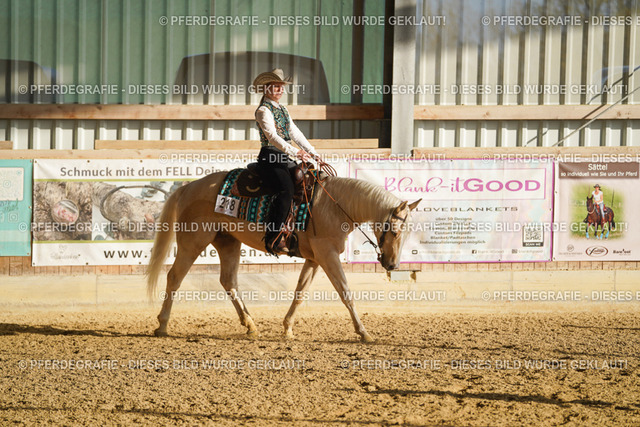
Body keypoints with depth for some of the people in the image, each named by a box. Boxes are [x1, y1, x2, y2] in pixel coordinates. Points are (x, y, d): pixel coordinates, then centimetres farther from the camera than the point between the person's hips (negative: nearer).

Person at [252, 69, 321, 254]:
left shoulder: (282, 110, 21)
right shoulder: (263, 110, -6)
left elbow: (295, 133, 22)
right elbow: (272, 136, -19)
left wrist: (312, 152, 10)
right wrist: (295, 152, -30)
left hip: (286, 158, 9)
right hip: (270, 158, -9)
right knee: (287, 188, -29)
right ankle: (273, 239, -31)